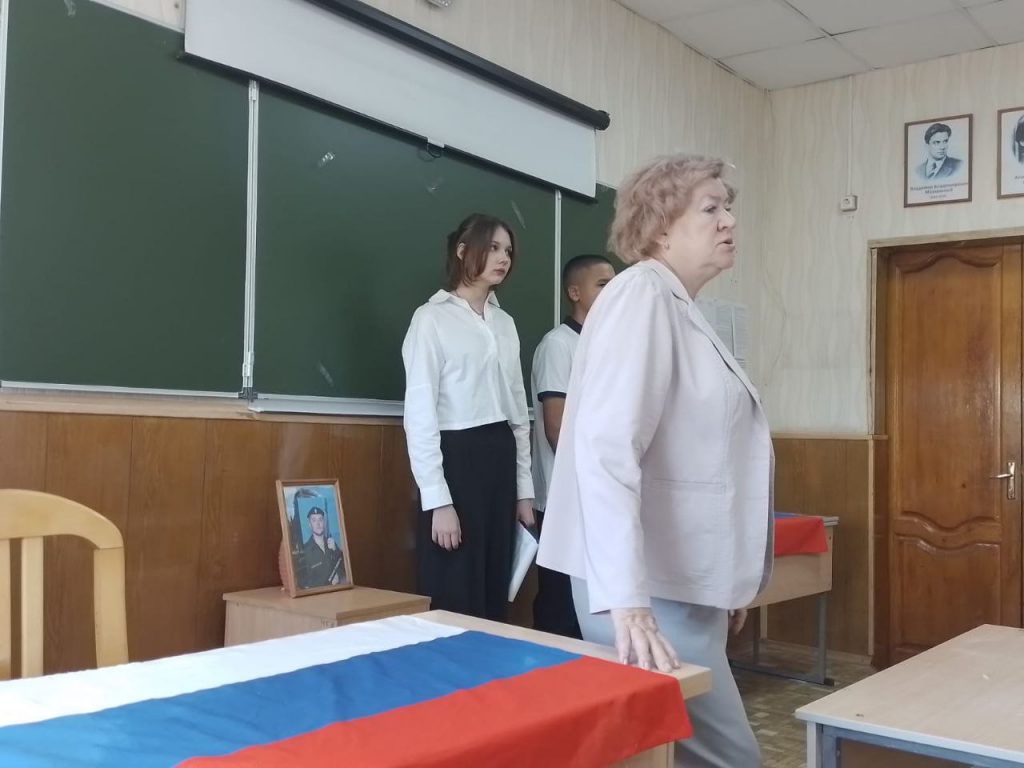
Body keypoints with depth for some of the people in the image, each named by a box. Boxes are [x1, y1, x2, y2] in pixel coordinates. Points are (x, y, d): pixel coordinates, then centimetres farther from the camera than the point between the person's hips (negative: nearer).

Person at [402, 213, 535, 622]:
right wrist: (438, 500, -14)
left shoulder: (505, 324, 14)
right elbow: (420, 413, -9)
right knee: (455, 608, 1)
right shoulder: (432, 318, -5)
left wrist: (524, 490, 12)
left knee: (494, 600, 11)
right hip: (456, 460, -6)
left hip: (501, 459, 6)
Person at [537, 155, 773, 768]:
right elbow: (606, 449, -25)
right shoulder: (642, 294, -13)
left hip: (684, 581, 9)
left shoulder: (681, 308, 16)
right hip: (651, 589, -9)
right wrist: (627, 602, -32)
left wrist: (728, 580, 24)